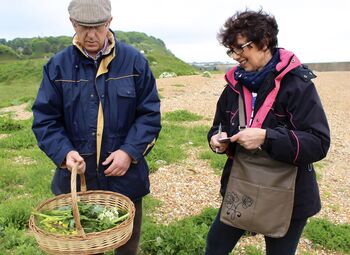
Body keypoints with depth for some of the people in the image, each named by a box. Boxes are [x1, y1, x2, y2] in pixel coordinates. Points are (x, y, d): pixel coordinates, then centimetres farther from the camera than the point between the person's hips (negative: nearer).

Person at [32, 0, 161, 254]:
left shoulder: (134, 61, -5)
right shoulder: (58, 66, -2)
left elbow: (150, 114, -4)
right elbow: (45, 120, -1)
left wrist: (130, 151, -16)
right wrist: (64, 152, -18)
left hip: (125, 176, 0)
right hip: (76, 178, 1)